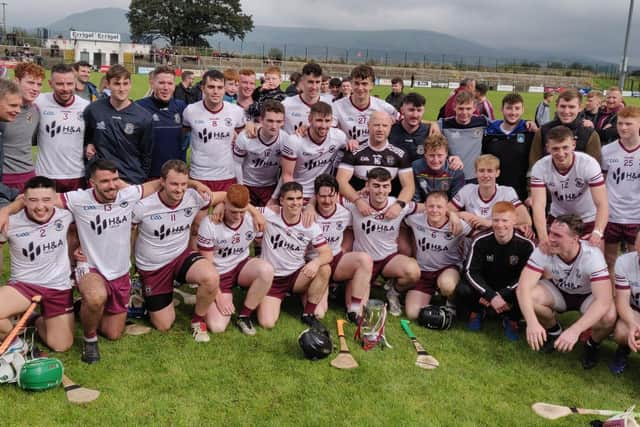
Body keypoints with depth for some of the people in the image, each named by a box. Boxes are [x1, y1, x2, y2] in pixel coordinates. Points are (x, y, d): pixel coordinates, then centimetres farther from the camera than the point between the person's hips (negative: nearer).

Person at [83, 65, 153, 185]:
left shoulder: (144, 117, -4)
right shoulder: (93, 110, -2)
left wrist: (142, 180, 4)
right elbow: (84, 136, 18)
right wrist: (87, 146, -1)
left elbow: (146, 154, 3)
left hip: (132, 180, -1)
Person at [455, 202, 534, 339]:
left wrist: (500, 295, -24)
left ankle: (512, 320, 3)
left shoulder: (526, 245, -17)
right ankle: (476, 312, 10)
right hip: (485, 286, 1)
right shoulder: (481, 241, -14)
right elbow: (471, 272, -14)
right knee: (462, 290, -29)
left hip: (510, 290, -1)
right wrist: (491, 296, -28)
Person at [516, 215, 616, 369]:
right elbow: (523, 287, -33)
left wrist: (575, 330, -52)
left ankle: (593, 344, 2)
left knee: (608, 317, -35)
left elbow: (604, 301, -40)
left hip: (588, 296, -2)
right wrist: (532, 322, -50)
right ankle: (554, 331, 4)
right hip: (558, 291, 2)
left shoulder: (592, 255, -33)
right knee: (530, 297, -29)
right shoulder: (543, 250, -27)